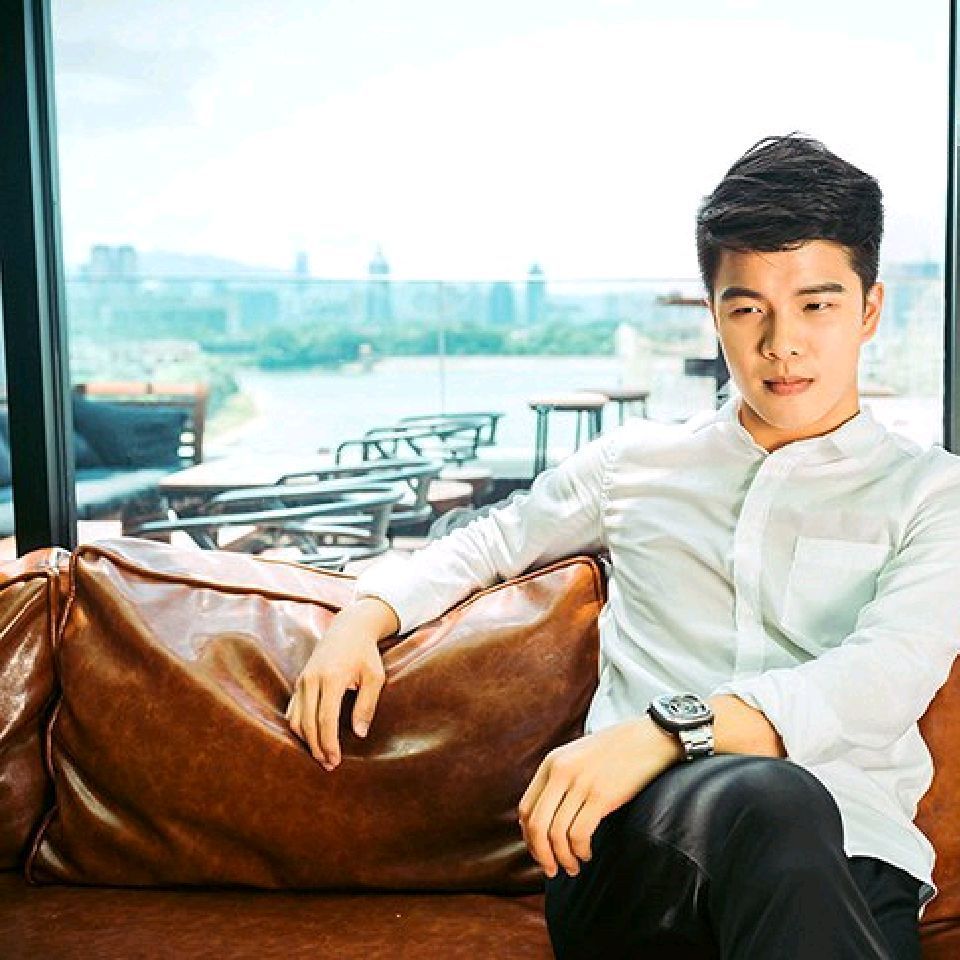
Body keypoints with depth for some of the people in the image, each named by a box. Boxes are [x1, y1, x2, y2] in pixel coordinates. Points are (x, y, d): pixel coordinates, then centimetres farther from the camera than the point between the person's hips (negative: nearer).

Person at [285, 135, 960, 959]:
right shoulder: (635, 463, 21)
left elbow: (885, 678, -7)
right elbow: (487, 546, 32)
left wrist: (665, 729, -22)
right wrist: (363, 619, 10)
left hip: (848, 860, 0)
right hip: (639, 832, 1)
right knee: (767, 796, -37)